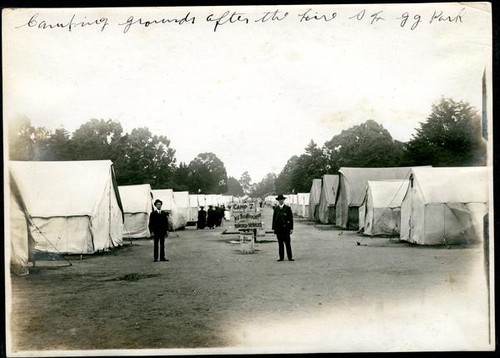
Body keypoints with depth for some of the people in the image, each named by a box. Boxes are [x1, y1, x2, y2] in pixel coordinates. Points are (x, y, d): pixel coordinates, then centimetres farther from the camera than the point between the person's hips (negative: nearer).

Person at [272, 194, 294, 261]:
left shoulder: (288, 208, 2)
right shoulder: (276, 208, 10)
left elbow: (291, 219, 1)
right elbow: (274, 218, 10)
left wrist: (291, 228, -5)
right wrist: (273, 228, 5)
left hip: (286, 228, -2)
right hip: (278, 229, 2)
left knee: (287, 243, -2)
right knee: (280, 243, 5)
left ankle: (290, 257, 2)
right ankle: (281, 257, 9)